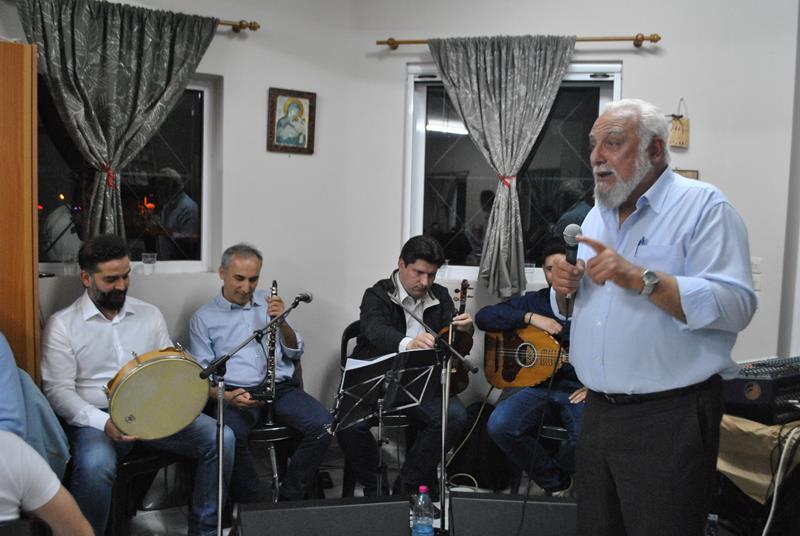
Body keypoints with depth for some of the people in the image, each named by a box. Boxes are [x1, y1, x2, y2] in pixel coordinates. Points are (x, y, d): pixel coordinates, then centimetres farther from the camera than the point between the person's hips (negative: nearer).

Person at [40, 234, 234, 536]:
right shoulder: (62, 325, 0)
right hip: (96, 418, -4)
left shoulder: (149, 315, 13)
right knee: (95, 466, -38)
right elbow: (58, 390, -6)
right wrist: (104, 423, -22)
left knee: (220, 438, -18)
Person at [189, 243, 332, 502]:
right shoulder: (204, 318, 9)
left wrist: (281, 322, -6)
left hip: (281, 387, 3)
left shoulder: (269, 303, 18)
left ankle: (289, 499, -12)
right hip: (235, 393, -3)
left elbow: (295, 352, 14)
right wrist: (226, 397, -17)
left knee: (322, 424, -25)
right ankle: (253, 503, -18)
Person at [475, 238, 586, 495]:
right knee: (499, 425, -25)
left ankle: (553, 469, 5)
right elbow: (483, 317, 3)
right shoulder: (534, 301, 12)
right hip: (538, 385, 3)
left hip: (579, 388, -2)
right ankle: (556, 483, -2)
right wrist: (530, 317, -7)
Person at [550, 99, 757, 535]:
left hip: (668, 418, -7)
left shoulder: (703, 206, -9)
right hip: (598, 411, 7)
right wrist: (566, 288, -2)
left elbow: (735, 305, -21)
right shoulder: (596, 216, 14)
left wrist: (640, 278, -28)